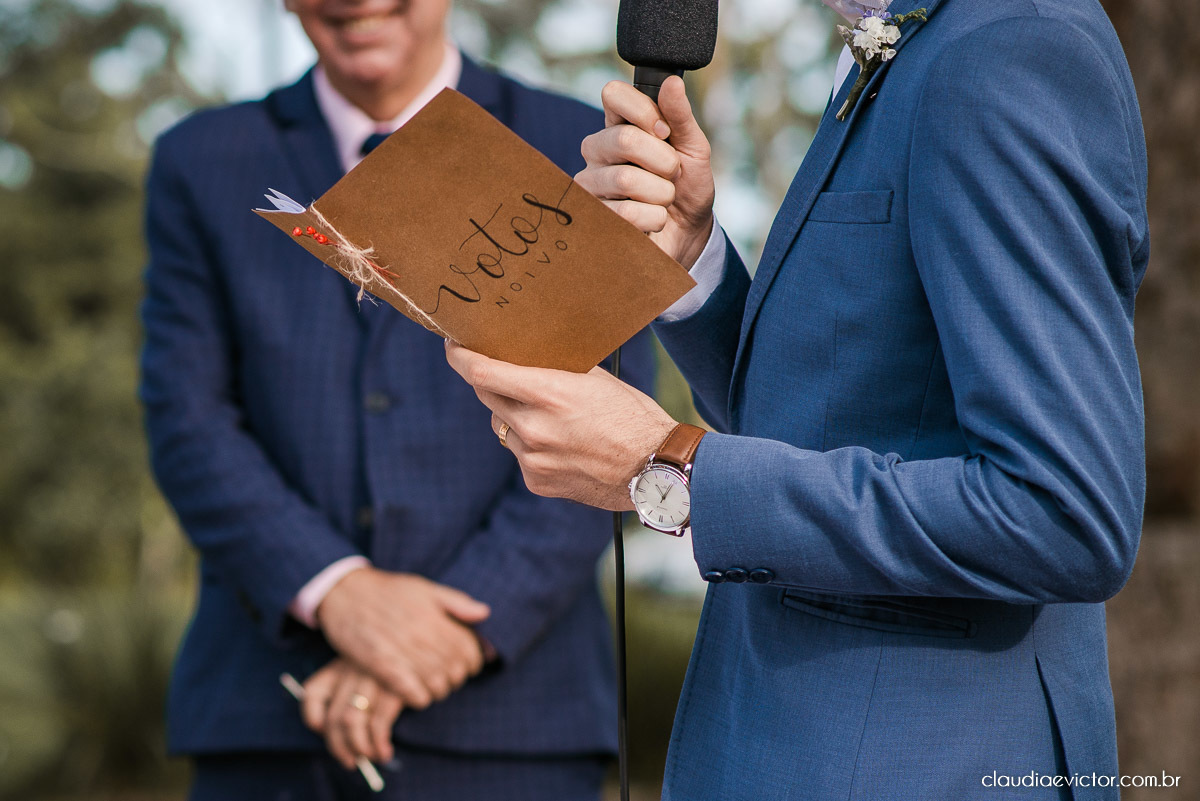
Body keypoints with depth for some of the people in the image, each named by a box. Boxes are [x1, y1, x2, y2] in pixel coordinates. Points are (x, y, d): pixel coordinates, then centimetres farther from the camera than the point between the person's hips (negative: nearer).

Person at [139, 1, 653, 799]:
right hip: (274, 725, 2)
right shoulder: (200, 168, 9)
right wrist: (337, 593, -16)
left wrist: (459, 639, -16)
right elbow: (189, 431, 0)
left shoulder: (580, 159, 3)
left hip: (506, 726, -1)